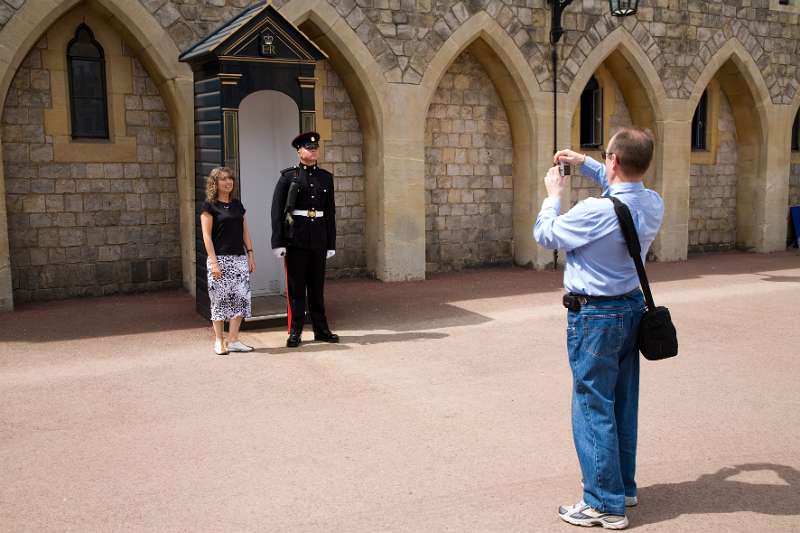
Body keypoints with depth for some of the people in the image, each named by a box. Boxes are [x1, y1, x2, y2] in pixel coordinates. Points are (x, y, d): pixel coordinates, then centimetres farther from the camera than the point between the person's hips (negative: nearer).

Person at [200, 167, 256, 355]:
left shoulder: (237, 204, 13)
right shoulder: (209, 206, -3)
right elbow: (206, 235, -7)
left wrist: (250, 255, 8)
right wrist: (213, 262, -14)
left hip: (239, 258, 5)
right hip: (220, 259, -5)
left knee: (241, 298, 0)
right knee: (220, 299, 1)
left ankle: (233, 340, 7)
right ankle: (219, 341, 11)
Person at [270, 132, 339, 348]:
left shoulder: (326, 177, 10)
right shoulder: (288, 176, -1)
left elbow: (330, 212, 11)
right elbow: (277, 210, -4)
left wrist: (331, 243, 8)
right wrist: (278, 242, -10)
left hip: (319, 239, 3)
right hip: (295, 238, -3)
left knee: (317, 285, 9)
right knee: (296, 286, 2)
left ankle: (321, 330, 17)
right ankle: (295, 332, 10)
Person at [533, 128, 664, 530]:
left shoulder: (596, 211, -25)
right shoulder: (653, 204, -3)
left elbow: (544, 234, -9)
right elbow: (625, 185, 22)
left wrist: (553, 195, 6)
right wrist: (584, 163, 22)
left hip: (595, 317, -8)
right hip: (632, 306, 8)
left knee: (593, 408, 1)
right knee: (623, 404, 18)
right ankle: (623, 487, 33)